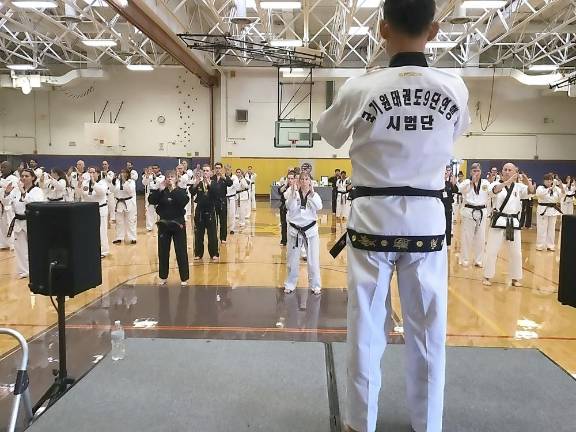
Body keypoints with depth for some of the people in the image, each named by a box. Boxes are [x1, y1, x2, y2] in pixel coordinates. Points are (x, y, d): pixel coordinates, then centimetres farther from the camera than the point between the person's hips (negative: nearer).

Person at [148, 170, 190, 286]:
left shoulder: (181, 191, -1)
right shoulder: (161, 191, 5)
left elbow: (184, 201, -23)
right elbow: (151, 201, -11)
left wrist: (174, 188, -23)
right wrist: (159, 189, -19)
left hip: (178, 224, -3)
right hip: (164, 224, 3)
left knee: (181, 251, 0)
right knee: (163, 251, 9)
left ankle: (184, 278, 11)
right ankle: (163, 277, 25)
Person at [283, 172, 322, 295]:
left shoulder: (314, 195, 0)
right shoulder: (293, 193, -3)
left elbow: (319, 207, -19)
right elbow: (290, 207, -18)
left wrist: (312, 193, -26)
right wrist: (293, 192, -25)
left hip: (310, 229, 0)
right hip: (295, 229, 0)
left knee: (313, 260, 7)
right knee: (292, 259, 10)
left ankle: (315, 285, 23)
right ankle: (290, 284, 26)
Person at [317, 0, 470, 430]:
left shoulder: (360, 88, -10)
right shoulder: (455, 89, -3)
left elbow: (329, 132, 10)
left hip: (374, 221, -2)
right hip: (427, 221, 2)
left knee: (366, 328, 10)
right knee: (428, 331, 13)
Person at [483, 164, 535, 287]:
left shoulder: (518, 186, 5)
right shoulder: (496, 184, -2)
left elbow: (531, 191, -12)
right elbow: (494, 190, -25)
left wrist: (527, 181, -32)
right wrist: (509, 181, -38)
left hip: (513, 222, 2)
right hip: (498, 220, -2)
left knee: (516, 252, 8)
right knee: (492, 250, 2)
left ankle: (515, 278, 22)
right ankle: (487, 277, 14)